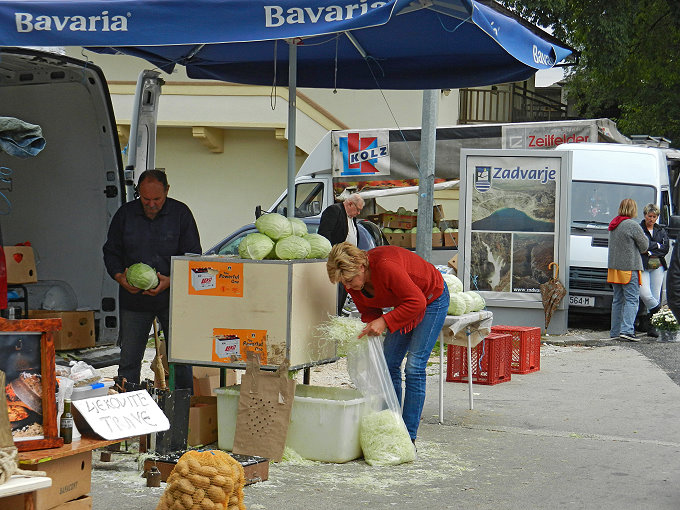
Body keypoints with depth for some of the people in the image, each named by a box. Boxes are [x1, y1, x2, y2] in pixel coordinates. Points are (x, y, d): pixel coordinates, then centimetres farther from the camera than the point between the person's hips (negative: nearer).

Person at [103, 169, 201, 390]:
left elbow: (193, 255, 0)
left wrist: (171, 280, -14)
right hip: (133, 300, 1)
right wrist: (120, 277, -8)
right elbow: (111, 251, 11)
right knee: (128, 359, 4)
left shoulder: (180, 213, -1)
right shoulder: (125, 214, 4)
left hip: (172, 297, -1)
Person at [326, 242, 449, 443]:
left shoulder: (385, 266, -38)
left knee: (414, 366, -14)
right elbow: (368, 310, 0)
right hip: (404, 304, 8)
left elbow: (417, 302, -35)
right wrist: (371, 325, -23)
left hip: (432, 299, -8)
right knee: (390, 364, 1)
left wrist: (384, 322, -38)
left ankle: (409, 436, -11)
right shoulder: (352, 280, -14)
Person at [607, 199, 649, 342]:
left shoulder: (614, 225, 12)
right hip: (629, 267, -8)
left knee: (618, 300, 13)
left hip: (614, 268, 8)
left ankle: (615, 331, 15)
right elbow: (644, 246, -5)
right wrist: (644, 237, 14)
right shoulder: (633, 225, -13)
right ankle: (626, 330, -19)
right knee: (631, 299, -8)